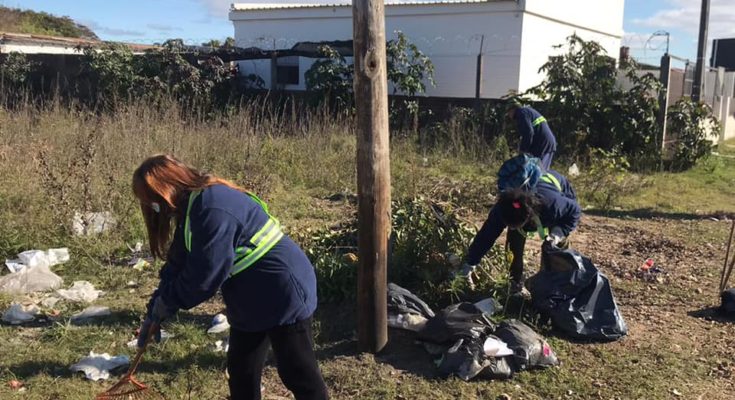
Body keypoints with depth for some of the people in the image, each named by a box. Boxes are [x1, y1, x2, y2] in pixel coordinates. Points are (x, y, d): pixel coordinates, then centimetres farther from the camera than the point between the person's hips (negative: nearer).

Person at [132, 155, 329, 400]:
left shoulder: (212, 208, -26)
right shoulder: (192, 208, 7)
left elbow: (205, 274, -25)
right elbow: (178, 267, 10)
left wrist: (167, 302, -9)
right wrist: (154, 313, 7)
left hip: (284, 295, -10)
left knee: (298, 373, 1)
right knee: (241, 370, 18)